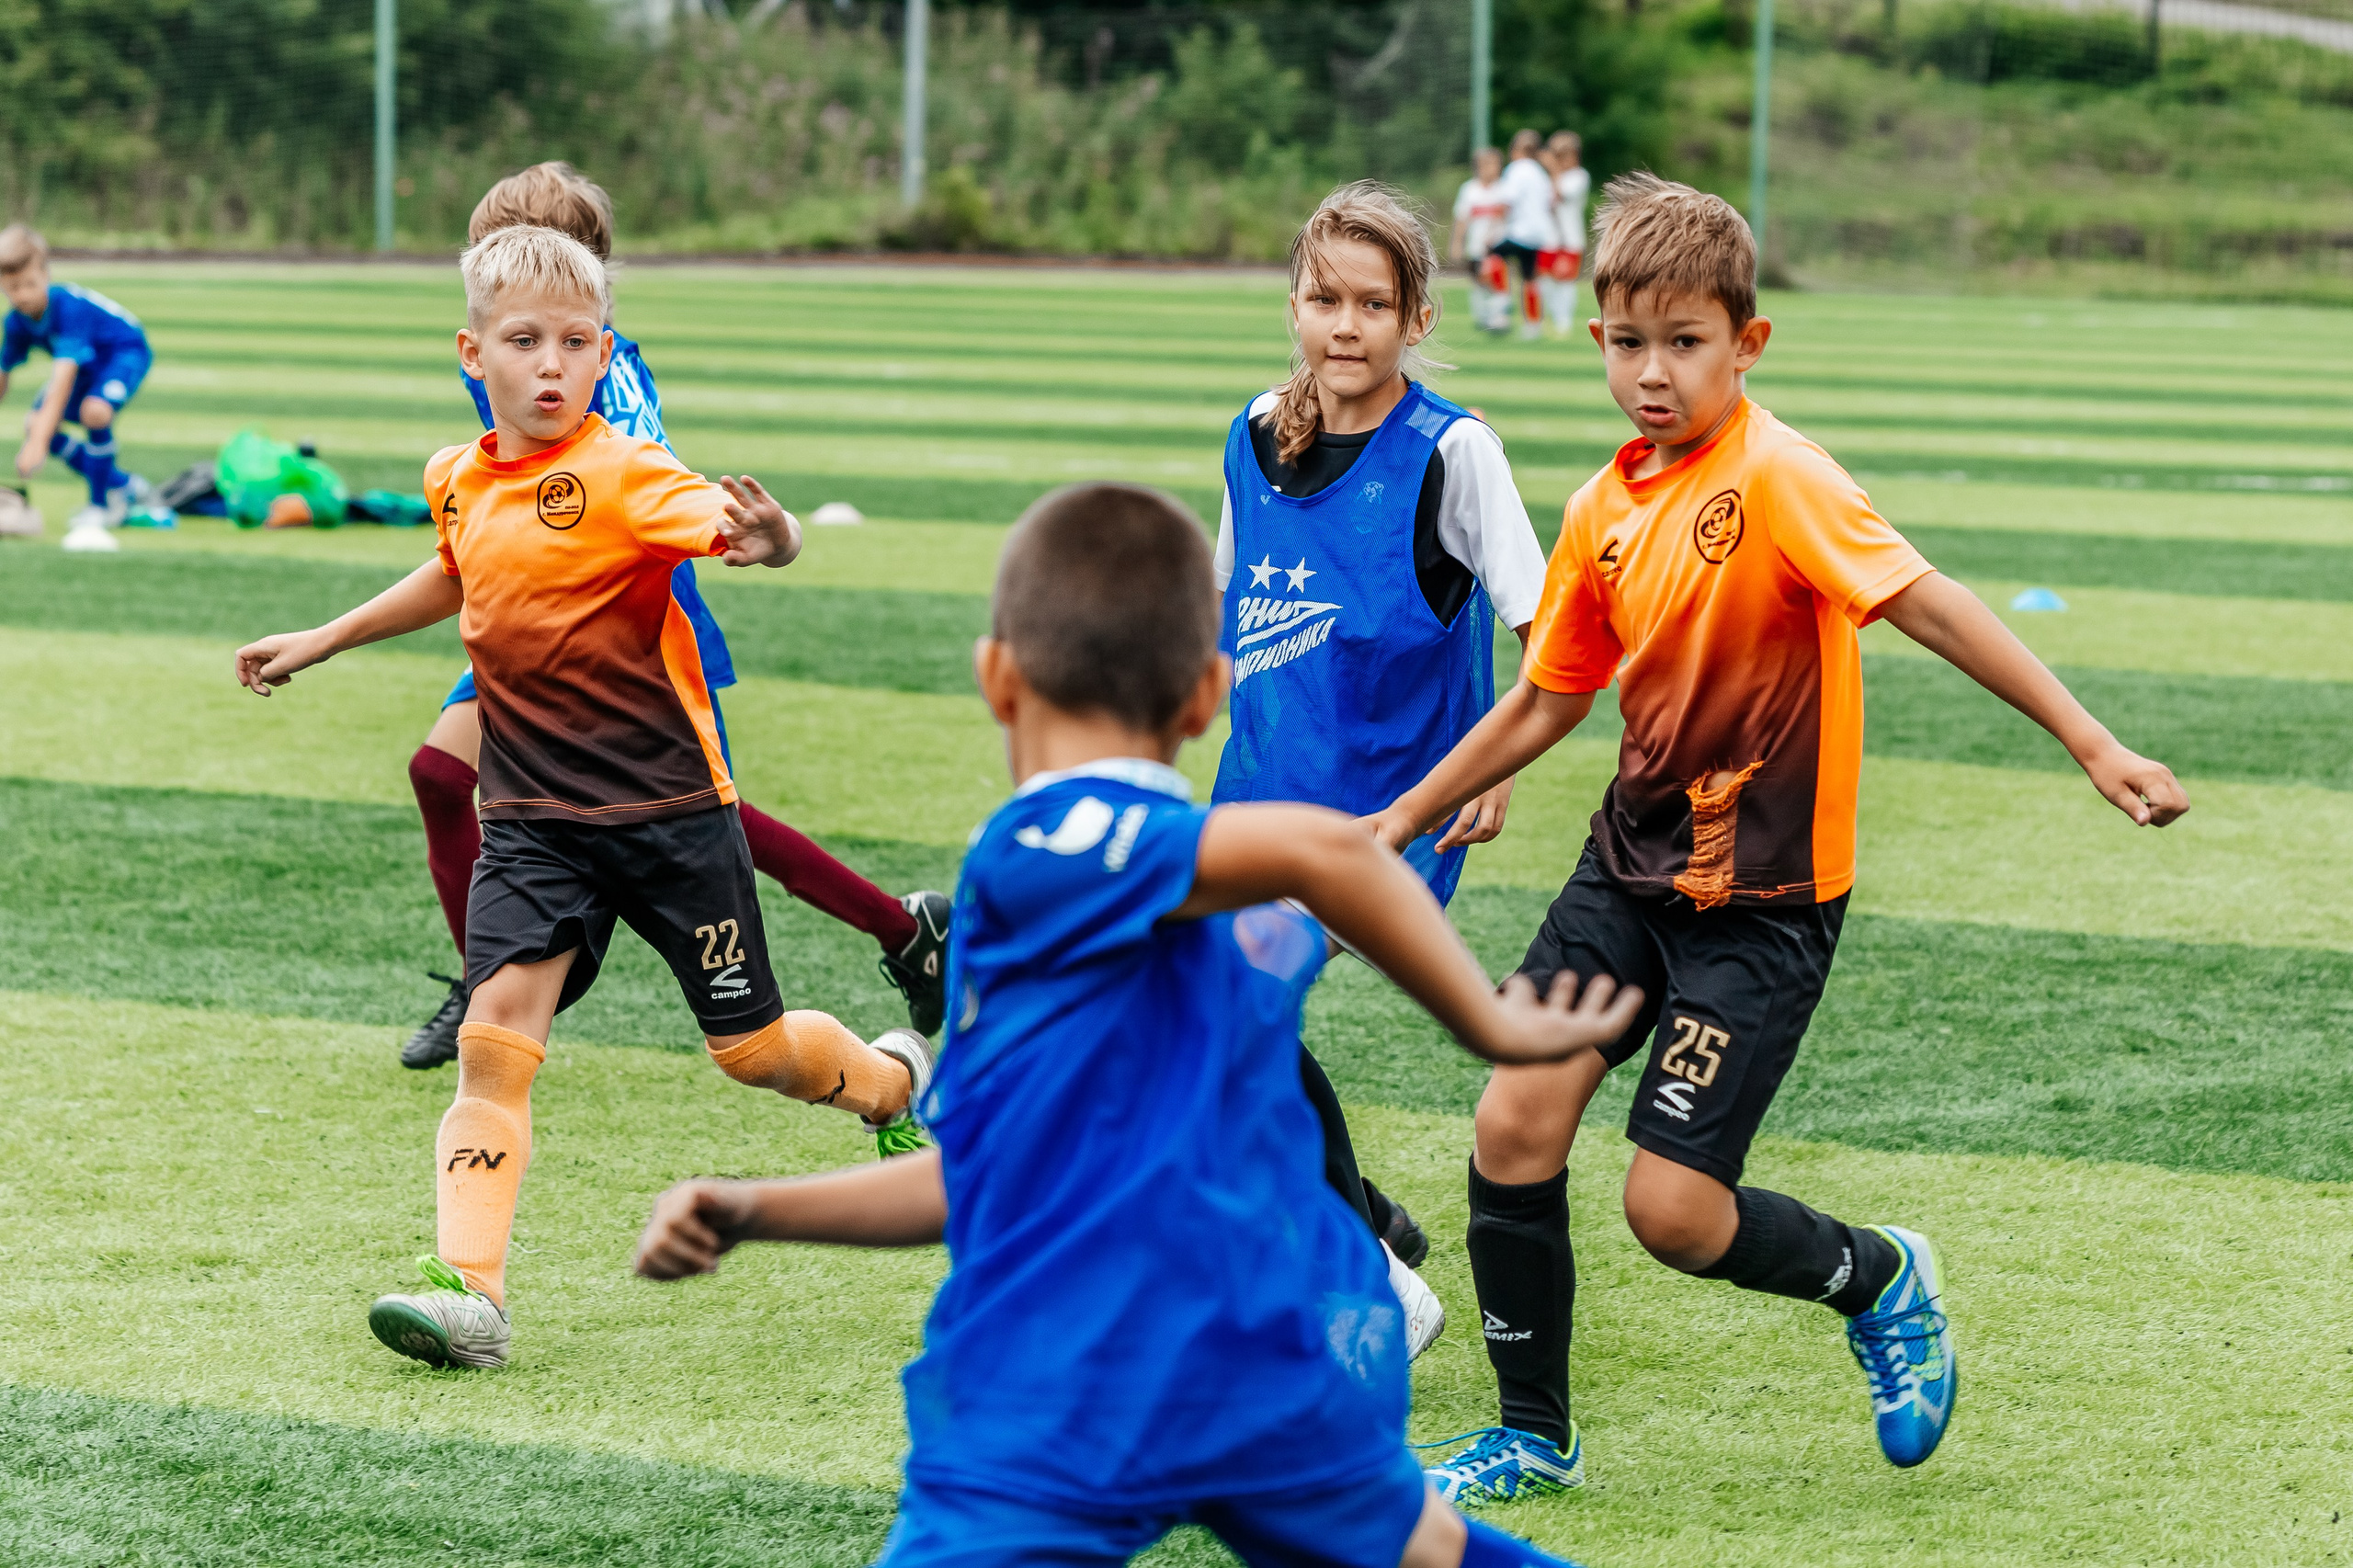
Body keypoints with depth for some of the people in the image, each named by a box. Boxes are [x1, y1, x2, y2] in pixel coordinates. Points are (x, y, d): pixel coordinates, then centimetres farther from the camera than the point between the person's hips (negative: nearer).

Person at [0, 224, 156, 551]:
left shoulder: (68, 307, -38)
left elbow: (62, 379, -44)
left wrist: (39, 442, -49)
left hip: (126, 351, -8)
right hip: (87, 363, 8)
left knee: (95, 410, -35)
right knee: (36, 422, -5)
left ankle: (99, 508, -14)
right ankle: (123, 486, 12)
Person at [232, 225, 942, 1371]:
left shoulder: (622, 475, -15)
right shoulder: (459, 480, 5)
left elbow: (728, 525, -35)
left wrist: (768, 538, -59)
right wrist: (321, 641, 35)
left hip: (668, 807, -4)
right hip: (531, 818, 4)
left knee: (752, 1050, 8)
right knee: (497, 1029, -15)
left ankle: (895, 1078, 41)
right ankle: (470, 1294, -20)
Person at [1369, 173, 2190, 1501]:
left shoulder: (1774, 474, -17)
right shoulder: (1607, 510, 5)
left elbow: (1928, 605, -24)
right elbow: (1547, 703, 18)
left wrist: (2093, 746, -32)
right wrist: (1401, 821, 23)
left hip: (1762, 893, -7)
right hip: (1636, 858, 7)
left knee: (1673, 1209, -10)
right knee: (1515, 1126, -2)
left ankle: (1881, 1280, 21)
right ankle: (1536, 1438, 16)